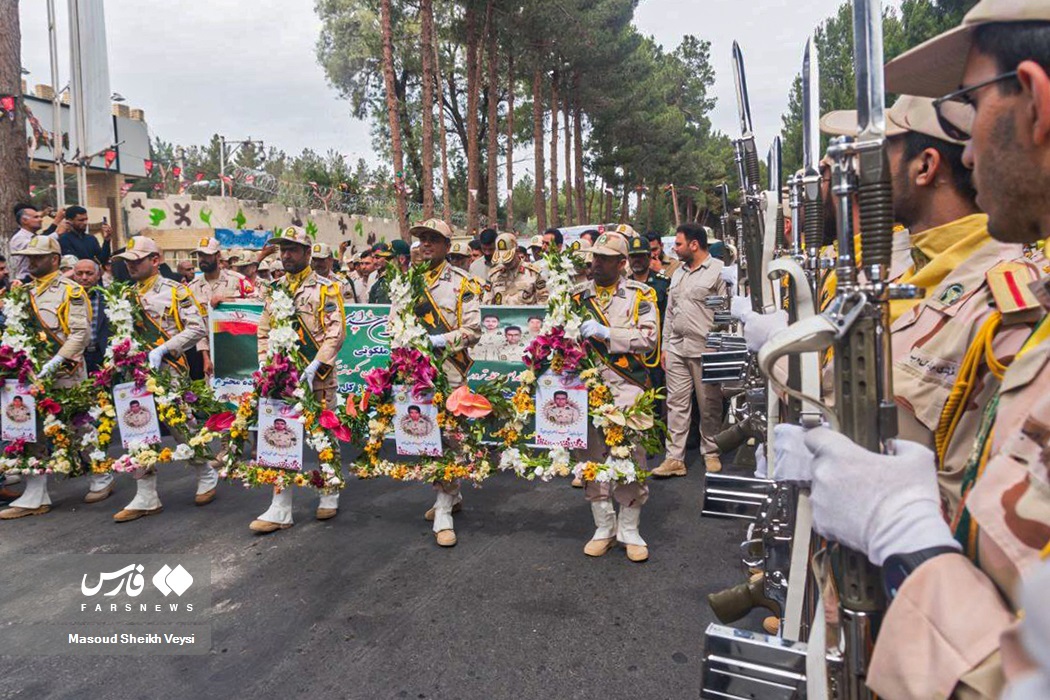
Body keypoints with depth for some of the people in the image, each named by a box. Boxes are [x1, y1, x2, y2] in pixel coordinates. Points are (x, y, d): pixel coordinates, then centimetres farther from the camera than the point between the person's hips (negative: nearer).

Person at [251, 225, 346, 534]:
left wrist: (316, 365, -20)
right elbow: (265, 330, 17)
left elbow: (336, 332, -12)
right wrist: (264, 362, 4)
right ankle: (281, 510, 11)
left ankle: (330, 497, 24)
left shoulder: (325, 288, -4)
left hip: (318, 379, -5)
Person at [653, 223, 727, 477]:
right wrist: (665, 346, 15)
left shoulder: (719, 270, -5)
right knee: (676, 403, 6)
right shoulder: (678, 273, 17)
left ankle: (711, 453, 22)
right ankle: (675, 458, 11)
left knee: (709, 405, 6)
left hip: (705, 350, -6)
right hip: (676, 349, 6)